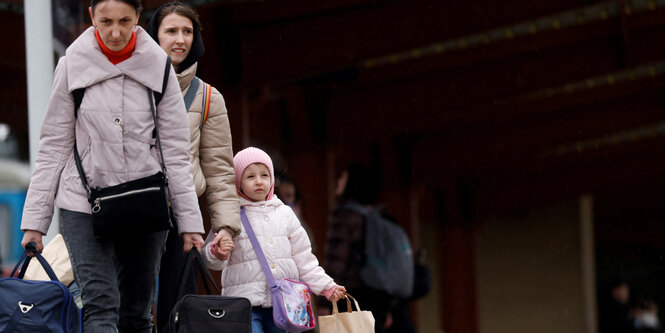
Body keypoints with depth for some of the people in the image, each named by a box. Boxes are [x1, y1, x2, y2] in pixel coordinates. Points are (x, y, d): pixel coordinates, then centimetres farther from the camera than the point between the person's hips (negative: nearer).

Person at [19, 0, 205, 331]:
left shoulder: (158, 68, 3)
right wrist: (35, 218, 0)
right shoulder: (73, 65, 1)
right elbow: (53, 145, 4)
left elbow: (175, 150, 4)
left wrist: (189, 219, -1)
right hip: (83, 206, -2)